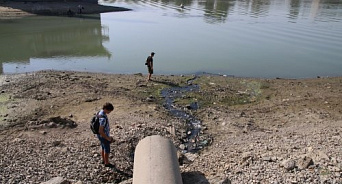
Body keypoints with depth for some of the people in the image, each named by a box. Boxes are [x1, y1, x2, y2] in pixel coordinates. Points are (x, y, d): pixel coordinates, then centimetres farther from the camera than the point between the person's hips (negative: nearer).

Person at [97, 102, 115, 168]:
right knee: (107, 150, 12)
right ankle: (107, 163, 31)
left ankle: (104, 160, 45)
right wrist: (108, 138, -21)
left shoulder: (100, 112, -5)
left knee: (103, 148, 26)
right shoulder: (103, 118, -36)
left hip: (101, 135, 9)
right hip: (103, 136, -9)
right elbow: (100, 131, -32)